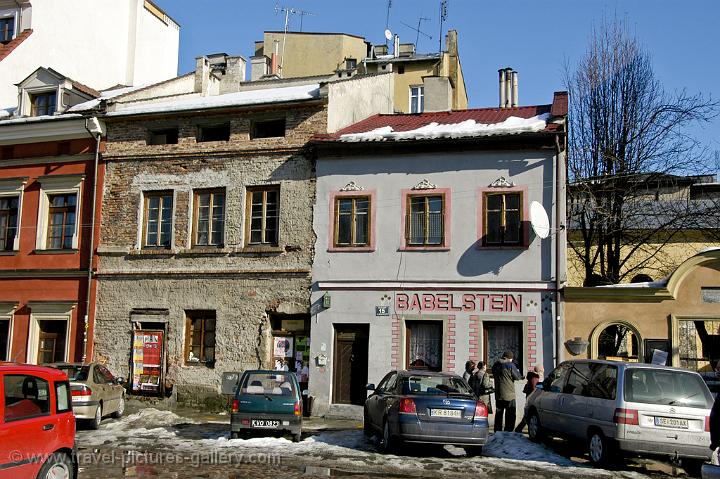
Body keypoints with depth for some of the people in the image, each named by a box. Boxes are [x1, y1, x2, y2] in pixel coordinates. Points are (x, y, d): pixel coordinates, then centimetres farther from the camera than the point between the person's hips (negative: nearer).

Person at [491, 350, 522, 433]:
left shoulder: (495, 365, 7)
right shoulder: (510, 365, -13)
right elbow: (518, 377, -8)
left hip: (498, 394, 6)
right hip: (509, 395, -6)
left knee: (499, 414, 13)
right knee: (510, 415, 2)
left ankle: (497, 431, 16)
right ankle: (508, 432, -1)